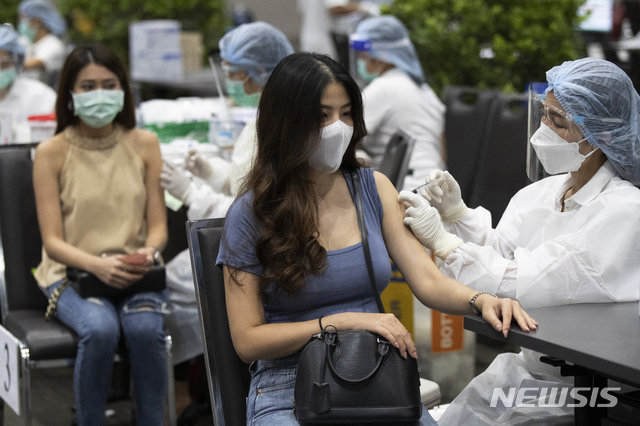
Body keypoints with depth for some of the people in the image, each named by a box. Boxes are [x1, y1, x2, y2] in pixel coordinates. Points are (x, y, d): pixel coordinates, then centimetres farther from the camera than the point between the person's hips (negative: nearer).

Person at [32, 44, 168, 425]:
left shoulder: (144, 144, 6)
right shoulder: (52, 153, -1)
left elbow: (158, 225, 6)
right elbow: (52, 241, -4)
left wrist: (148, 253, -17)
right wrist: (98, 265, -22)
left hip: (135, 273, 2)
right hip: (72, 273, -1)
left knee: (145, 329, -31)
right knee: (100, 329, -33)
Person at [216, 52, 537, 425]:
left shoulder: (374, 188, 9)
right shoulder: (252, 213, -3)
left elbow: (428, 281, 2)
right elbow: (248, 341, -5)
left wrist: (481, 300, -20)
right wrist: (342, 322, -15)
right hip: (288, 390, -3)